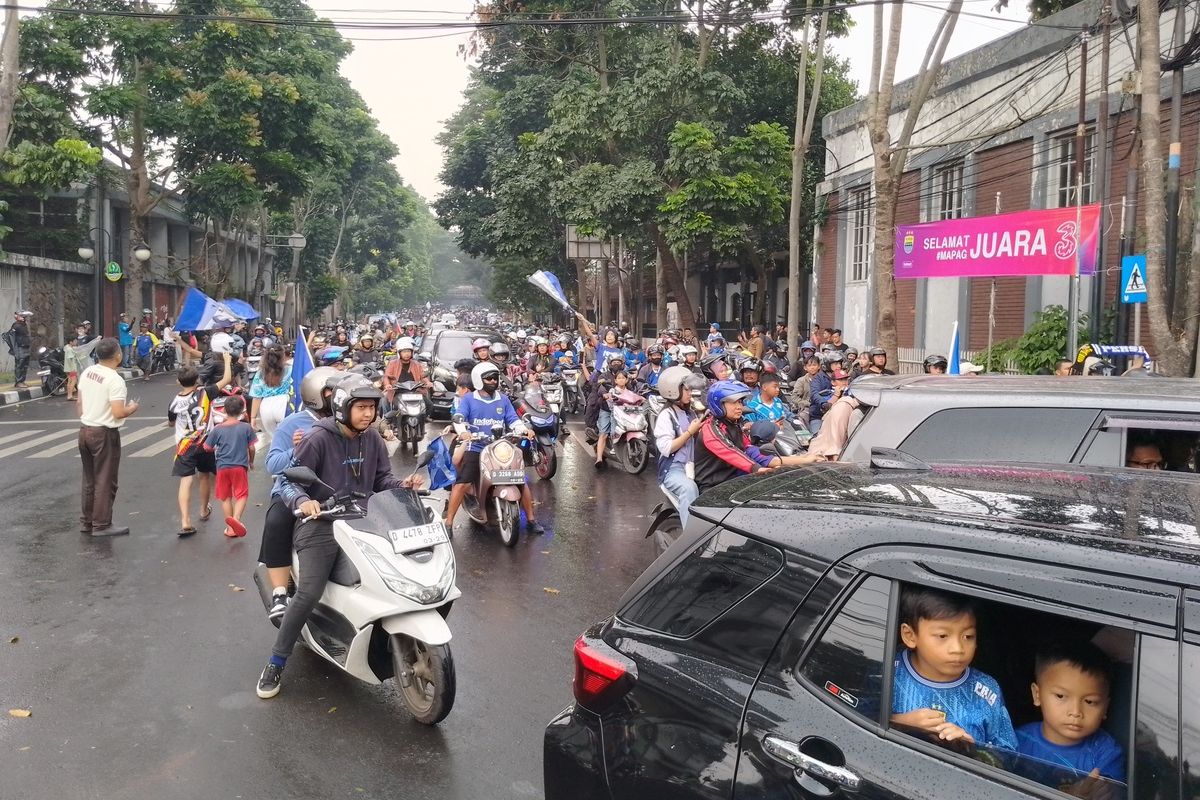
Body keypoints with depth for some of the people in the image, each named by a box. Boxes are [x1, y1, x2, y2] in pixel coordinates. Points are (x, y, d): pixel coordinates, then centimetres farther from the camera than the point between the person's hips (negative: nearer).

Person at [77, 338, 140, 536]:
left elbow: (80, 403, 11)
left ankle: (86, 522, 26)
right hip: (104, 434, -8)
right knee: (105, 482, 2)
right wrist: (132, 408, -5)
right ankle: (101, 525, 8)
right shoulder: (115, 380, -20)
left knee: (89, 479, 18)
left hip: (85, 430, 8)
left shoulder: (87, 372, 3)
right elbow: (118, 413, -23)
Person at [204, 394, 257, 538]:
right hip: (240, 466, -2)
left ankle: (230, 528, 17)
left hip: (222, 467, 2)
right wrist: (251, 462, 15)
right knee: (242, 495, 5)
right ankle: (236, 518, -22)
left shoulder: (217, 429, -4)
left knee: (226, 497, 13)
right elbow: (251, 448, -2)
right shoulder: (246, 427, -6)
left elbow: (208, 448, 1)